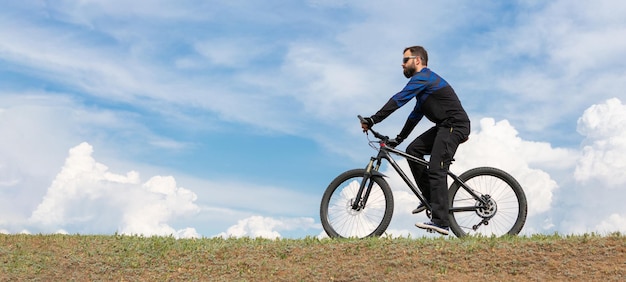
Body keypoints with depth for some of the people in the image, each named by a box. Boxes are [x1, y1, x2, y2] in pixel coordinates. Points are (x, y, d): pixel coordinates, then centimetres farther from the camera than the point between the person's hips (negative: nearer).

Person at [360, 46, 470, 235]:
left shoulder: (423, 77, -10)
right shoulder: (423, 80, 23)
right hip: (444, 126, 10)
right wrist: (399, 139, 23)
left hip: (455, 125, -10)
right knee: (413, 150, 6)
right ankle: (430, 197, 9)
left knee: (436, 170, -17)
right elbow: (416, 115, 26)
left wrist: (373, 120, -25)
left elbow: (399, 99, -21)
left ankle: (441, 223, -21)